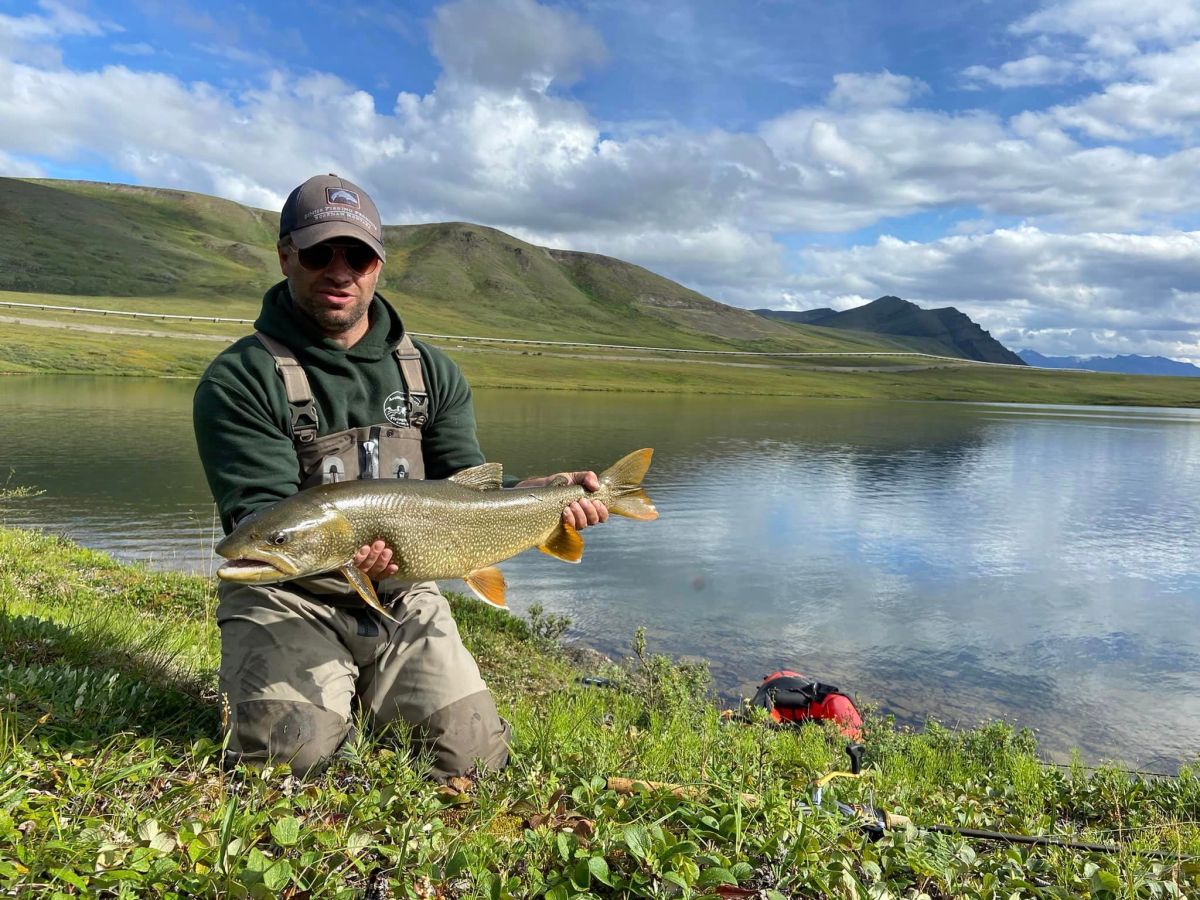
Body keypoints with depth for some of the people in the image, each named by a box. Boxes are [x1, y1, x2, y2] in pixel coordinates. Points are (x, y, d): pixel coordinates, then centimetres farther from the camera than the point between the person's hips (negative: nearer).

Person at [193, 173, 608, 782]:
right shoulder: (239, 379, -7)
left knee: (474, 756, -6)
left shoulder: (432, 372, 6)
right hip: (287, 593, -3)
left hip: (401, 597, 3)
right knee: (292, 748, -24)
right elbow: (260, 513, -16)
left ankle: (368, 694, 23)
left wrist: (539, 495, -20)